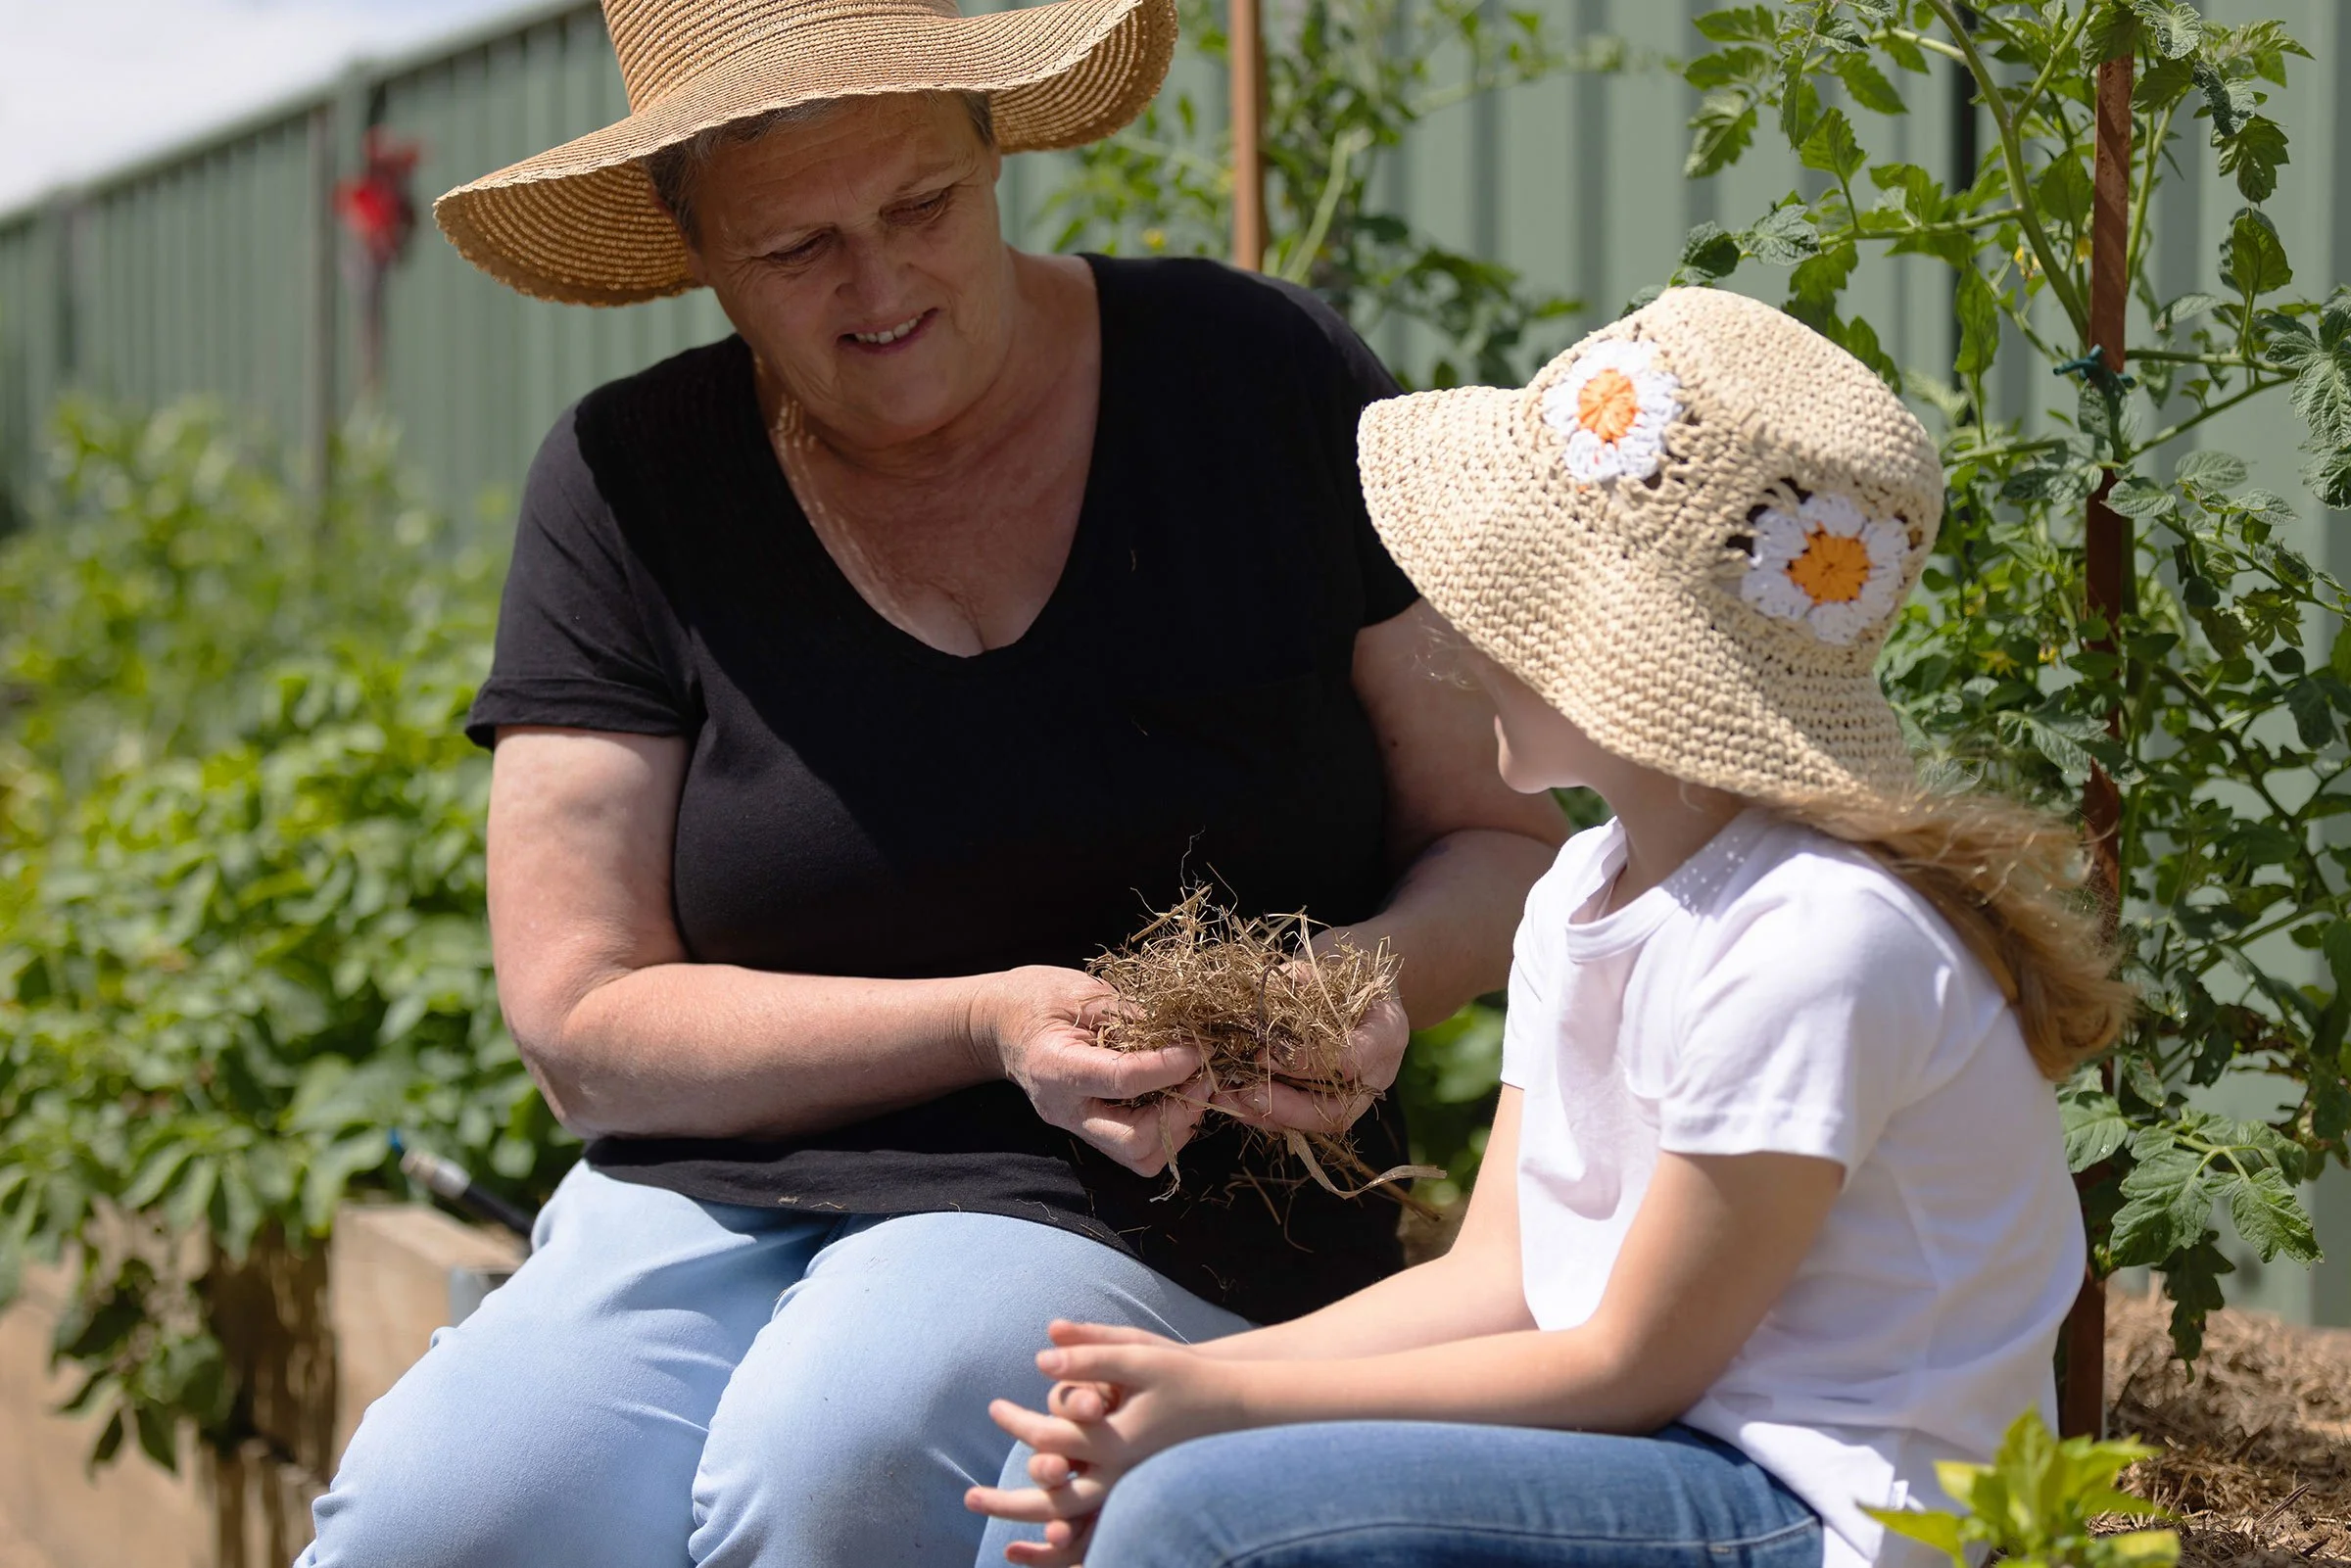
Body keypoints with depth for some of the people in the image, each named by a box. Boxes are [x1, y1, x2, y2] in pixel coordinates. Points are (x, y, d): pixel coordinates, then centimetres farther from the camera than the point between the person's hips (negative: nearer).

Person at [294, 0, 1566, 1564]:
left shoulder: (1264, 382, 1)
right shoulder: (632, 485, 2)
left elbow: (1502, 839, 7)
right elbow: (583, 1024, -2)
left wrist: (1377, 972, -17)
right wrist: (988, 1025, -16)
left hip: (1166, 1220, -1)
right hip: (718, 1192, 1)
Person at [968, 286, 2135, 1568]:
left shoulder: (1818, 938, -22)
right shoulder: (1583, 891, 8)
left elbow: (1632, 1364, -17)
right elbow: (1495, 1277, 6)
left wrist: (1230, 1400, -16)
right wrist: (1188, 1378, -8)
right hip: (1669, 1458, 9)